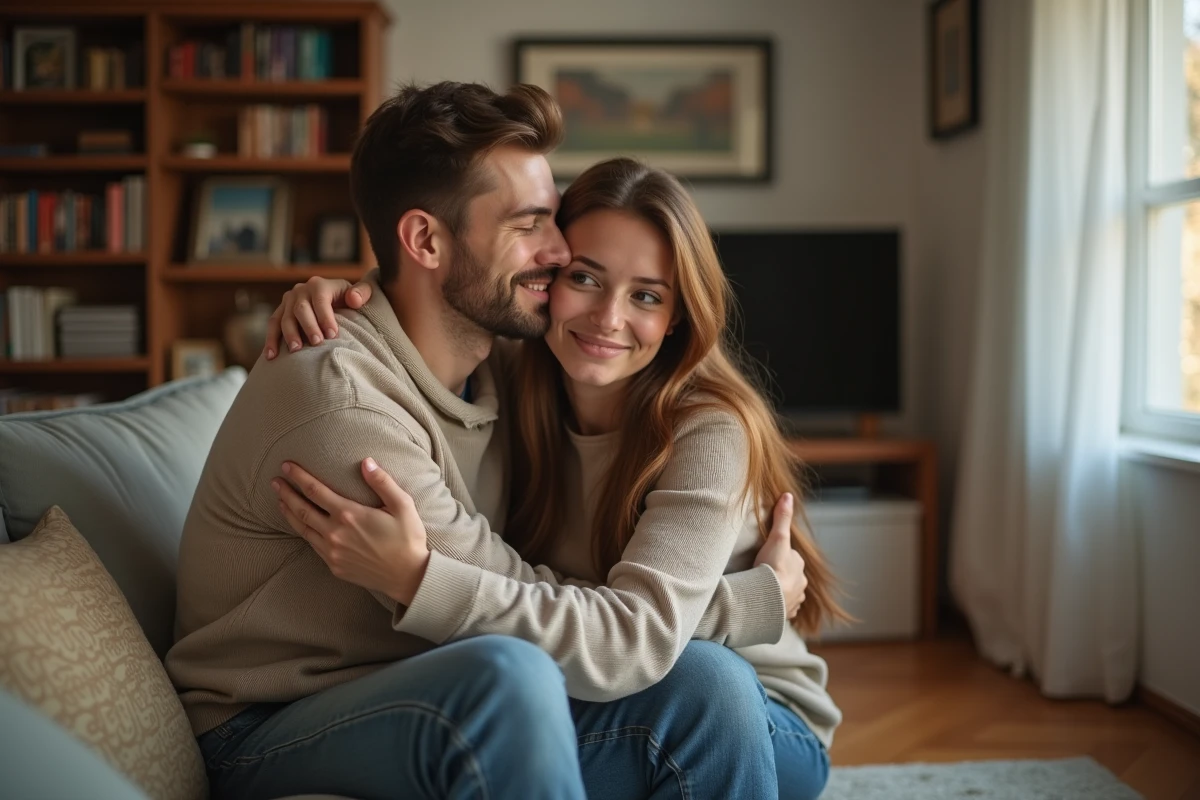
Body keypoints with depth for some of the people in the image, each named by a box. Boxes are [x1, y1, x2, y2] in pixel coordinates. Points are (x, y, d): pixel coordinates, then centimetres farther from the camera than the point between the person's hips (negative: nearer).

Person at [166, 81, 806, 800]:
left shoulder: (497, 369, 4)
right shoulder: (335, 399, -22)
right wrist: (757, 604, -9)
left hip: (449, 719, 6)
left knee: (711, 683, -18)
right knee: (509, 675, -36)